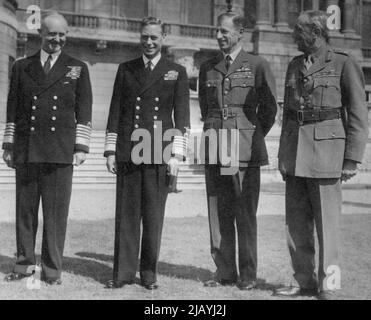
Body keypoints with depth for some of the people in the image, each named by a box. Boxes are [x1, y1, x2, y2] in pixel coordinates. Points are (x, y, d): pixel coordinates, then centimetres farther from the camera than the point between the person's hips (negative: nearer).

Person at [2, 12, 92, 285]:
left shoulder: (77, 68, 9)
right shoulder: (22, 67, 13)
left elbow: (84, 112, 6)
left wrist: (81, 147, -2)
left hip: (60, 151, -2)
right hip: (26, 150, 2)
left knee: (56, 212, 0)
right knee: (25, 209, 6)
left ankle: (52, 269, 9)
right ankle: (25, 264, 17)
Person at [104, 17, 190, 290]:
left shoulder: (177, 72, 8)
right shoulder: (126, 70, 13)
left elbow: (182, 117, 3)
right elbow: (115, 112, 12)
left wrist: (177, 154, -5)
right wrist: (110, 150, 5)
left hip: (159, 154, -1)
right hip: (128, 153, 2)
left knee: (154, 217, 2)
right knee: (126, 215, 2)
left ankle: (149, 274, 12)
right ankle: (124, 273, 10)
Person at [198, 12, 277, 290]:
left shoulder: (258, 66, 1)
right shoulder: (207, 68, 14)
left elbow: (270, 108, 7)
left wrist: (254, 137, 9)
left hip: (246, 152, -4)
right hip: (214, 150, 4)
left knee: (245, 215, -2)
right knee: (218, 213, 4)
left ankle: (248, 275, 8)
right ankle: (225, 272, 13)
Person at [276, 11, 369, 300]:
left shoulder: (344, 64, -3)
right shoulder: (295, 66, 14)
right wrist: (283, 154, 15)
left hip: (326, 150, -6)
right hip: (295, 153, 6)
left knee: (327, 222, -1)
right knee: (296, 222, 8)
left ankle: (329, 286, 12)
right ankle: (305, 282, 19)